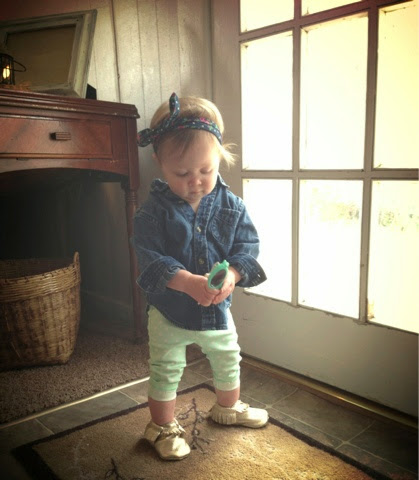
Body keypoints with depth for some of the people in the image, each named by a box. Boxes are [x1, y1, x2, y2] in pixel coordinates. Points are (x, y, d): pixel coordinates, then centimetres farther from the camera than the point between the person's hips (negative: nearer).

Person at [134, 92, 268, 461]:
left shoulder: (231, 205, -9)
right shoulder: (154, 212, -17)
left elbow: (247, 245, -10)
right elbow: (150, 260, -23)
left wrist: (231, 275, -30)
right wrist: (188, 282, -37)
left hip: (217, 309, 4)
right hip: (169, 311, -3)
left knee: (228, 361, 24)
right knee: (165, 372, 12)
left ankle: (229, 407, 52)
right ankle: (162, 427, 37)